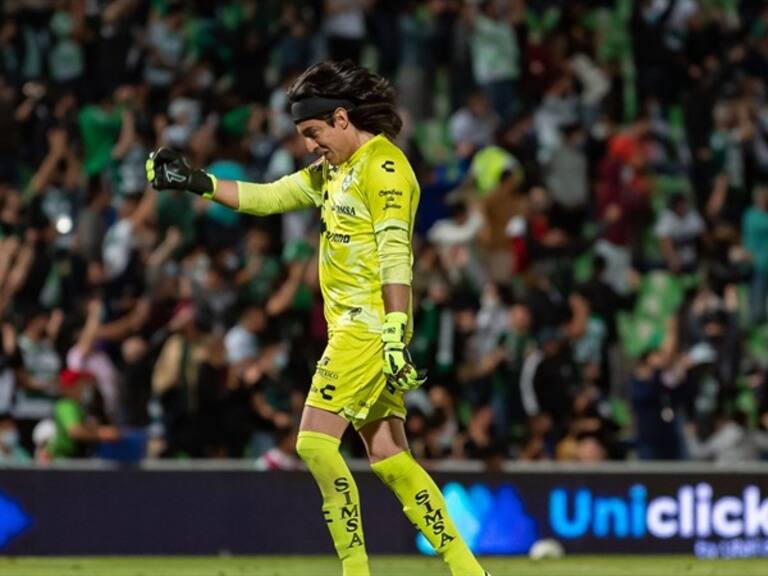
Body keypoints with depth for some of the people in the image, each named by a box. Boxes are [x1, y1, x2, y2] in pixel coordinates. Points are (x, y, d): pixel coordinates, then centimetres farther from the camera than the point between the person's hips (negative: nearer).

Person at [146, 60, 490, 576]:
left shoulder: (383, 167, -11)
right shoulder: (335, 169, 18)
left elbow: (396, 258, -20)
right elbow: (269, 197, 27)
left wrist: (396, 338, -26)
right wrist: (198, 182, 18)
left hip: (369, 327, -9)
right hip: (350, 326, 9)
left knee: (316, 442, -13)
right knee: (388, 456, 5)